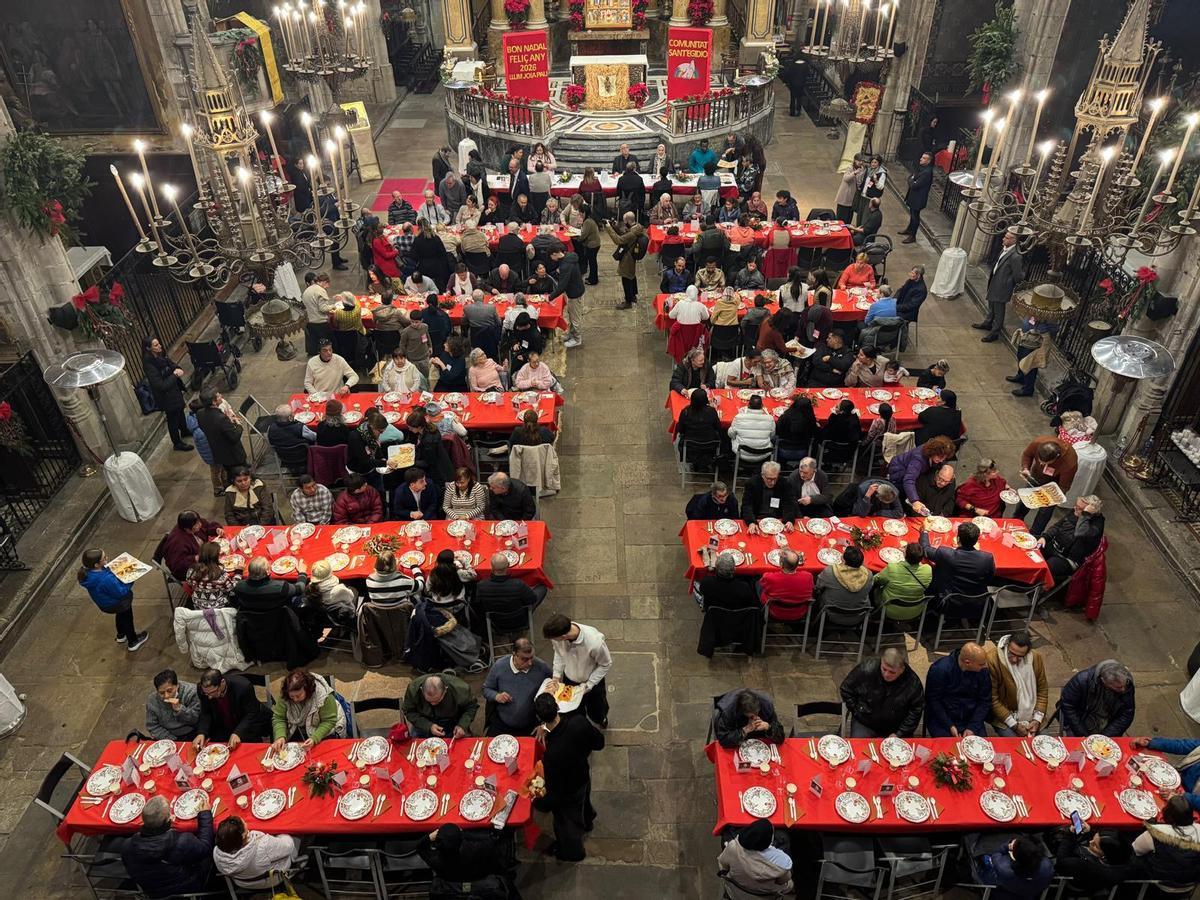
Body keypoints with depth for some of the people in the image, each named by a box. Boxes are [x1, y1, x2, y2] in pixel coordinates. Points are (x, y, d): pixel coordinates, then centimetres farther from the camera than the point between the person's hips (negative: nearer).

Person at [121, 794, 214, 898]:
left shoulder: (127, 847, -28)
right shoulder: (183, 842, -38)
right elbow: (205, 846, -16)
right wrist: (205, 813, -4)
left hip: (152, 894, 4)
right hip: (188, 890, -4)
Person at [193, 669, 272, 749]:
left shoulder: (243, 686, -31)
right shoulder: (203, 689, -20)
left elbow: (251, 714, -23)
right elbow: (205, 714, -8)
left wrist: (237, 733, -37)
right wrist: (201, 733, -27)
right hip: (222, 727, 4)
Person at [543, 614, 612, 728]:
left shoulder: (594, 642, -42)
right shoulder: (558, 633, -30)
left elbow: (606, 664, -21)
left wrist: (588, 685, -19)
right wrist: (557, 675, -12)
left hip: (593, 681, -2)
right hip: (569, 680, 2)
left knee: (596, 712, 26)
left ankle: (601, 719, 61)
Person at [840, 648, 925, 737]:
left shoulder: (913, 683, -18)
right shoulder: (866, 669, -20)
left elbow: (915, 712, -6)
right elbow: (846, 689, -4)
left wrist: (899, 734, -10)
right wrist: (857, 712, -4)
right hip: (864, 724, -1)